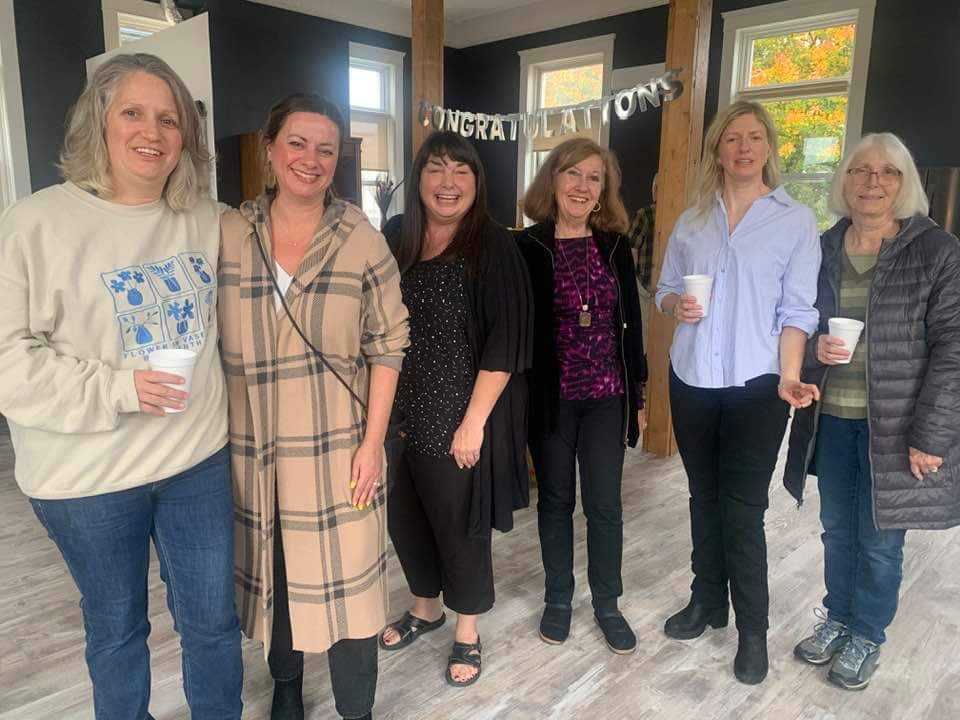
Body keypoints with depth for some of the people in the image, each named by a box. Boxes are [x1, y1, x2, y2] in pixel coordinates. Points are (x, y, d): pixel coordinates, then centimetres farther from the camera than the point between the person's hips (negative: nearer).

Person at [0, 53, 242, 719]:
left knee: (214, 620, 14)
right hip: (90, 475, -2)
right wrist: (116, 390, -22)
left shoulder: (207, 219, 2)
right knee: (117, 628, 18)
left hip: (200, 458, 3)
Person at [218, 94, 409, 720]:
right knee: (272, 573, 18)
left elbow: (387, 347, -3)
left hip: (338, 450, -2)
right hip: (252, 450, 2)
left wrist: (372, 442, -8)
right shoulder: (225, 234, 0)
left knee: (344, 584, 4)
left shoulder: (362, 240, -4)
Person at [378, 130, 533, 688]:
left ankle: (468, 631, 32)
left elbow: (504, 344, -13)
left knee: (458, 523, 8)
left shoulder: (493, 247, -9)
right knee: (405, 515, 16)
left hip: (462, 418, -5)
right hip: (401, 412, 5)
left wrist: (475, 421, -16)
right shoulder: (395, 237, 5)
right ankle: (426, 608, 43)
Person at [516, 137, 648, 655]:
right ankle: (558, 598, 31)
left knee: (605, 504, 7)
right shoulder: (527, 248, -5)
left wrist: (638, 393, 8)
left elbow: (631, 323, 8)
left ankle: (607, 603, 28)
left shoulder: (615, 247, 4)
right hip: (550, 395, -2)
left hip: (606, 396, 2)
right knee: (555, 500, 12)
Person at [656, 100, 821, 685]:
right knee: (705, 498, 16)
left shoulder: (796, 220, -1)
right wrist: (676, 305, -9)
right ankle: (708, 601, 34)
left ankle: (753, 629, 20)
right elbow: (665, 289, 14)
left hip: (755, 385, -4)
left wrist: (788, 377, -16)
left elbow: (797, 310, -4)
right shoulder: (692, 221, 9)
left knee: (744, 510, 1)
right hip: (691, 379, 4)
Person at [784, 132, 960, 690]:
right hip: (831, 419, 4)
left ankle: (868, 635, 33)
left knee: (879, 540, 10)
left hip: (894, 426, -3)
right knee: (837, 530, 18)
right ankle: (837, 618, 39)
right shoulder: (822, 249, 3)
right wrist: (815, 347, -11)